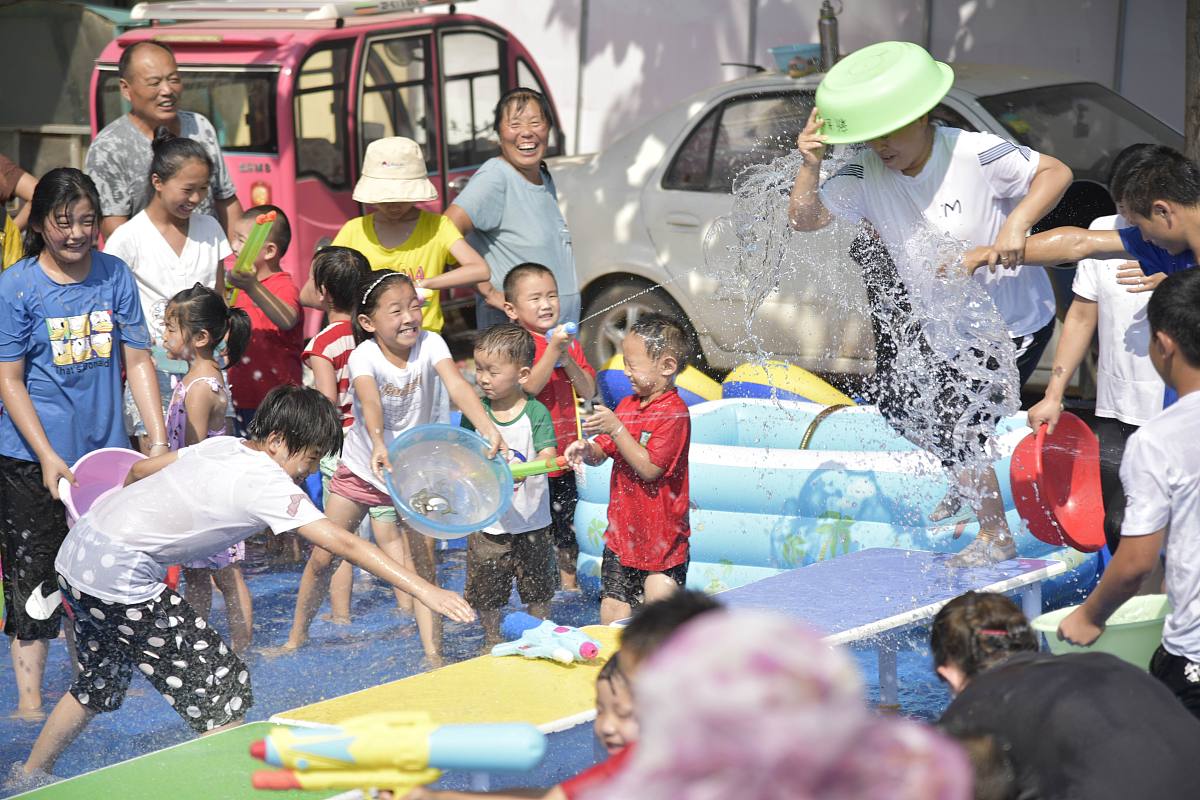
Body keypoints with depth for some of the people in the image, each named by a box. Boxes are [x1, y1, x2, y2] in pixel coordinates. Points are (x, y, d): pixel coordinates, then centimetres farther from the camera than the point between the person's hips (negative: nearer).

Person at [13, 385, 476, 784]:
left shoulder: (223, 446, 8)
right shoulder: (267, 483, -16)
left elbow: (139, 470, 21)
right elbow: (343, 543, -23)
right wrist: (424, 591, -26)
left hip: (77, 553, 10)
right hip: (120, 578, -10)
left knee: (100, 682, 29)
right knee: (220, 690, -5)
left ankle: (29, 778, 43)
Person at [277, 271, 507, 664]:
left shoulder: (430, 345, -17)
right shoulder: (364, 356, -23)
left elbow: (457, 385, -34)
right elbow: (370, 402, -43)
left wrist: (487, 427, -52)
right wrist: (379, 446, -63)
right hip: (362, 466, 0)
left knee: (424, 567, -9)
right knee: (322, 557, 6)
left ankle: (434, 656, -9)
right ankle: (296, 639, 25)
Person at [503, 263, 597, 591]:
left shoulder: (568, 342, 9)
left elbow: (588, 391, 4)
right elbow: (528, 387, -24)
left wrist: (568, 360, -12)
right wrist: (552, 350, -30)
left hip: (563, 456, 6)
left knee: (565, 527, 19)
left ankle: (569, 582, 33)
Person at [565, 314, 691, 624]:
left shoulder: (674, 413, -16)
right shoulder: (627, 405, 9)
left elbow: (649, 468, -22)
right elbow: (602, 453, 14)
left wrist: (616, 428, -25)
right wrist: (586, 450, -10)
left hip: (662, 540, -7)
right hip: (621, 537, 7)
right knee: (612, 611, 7)